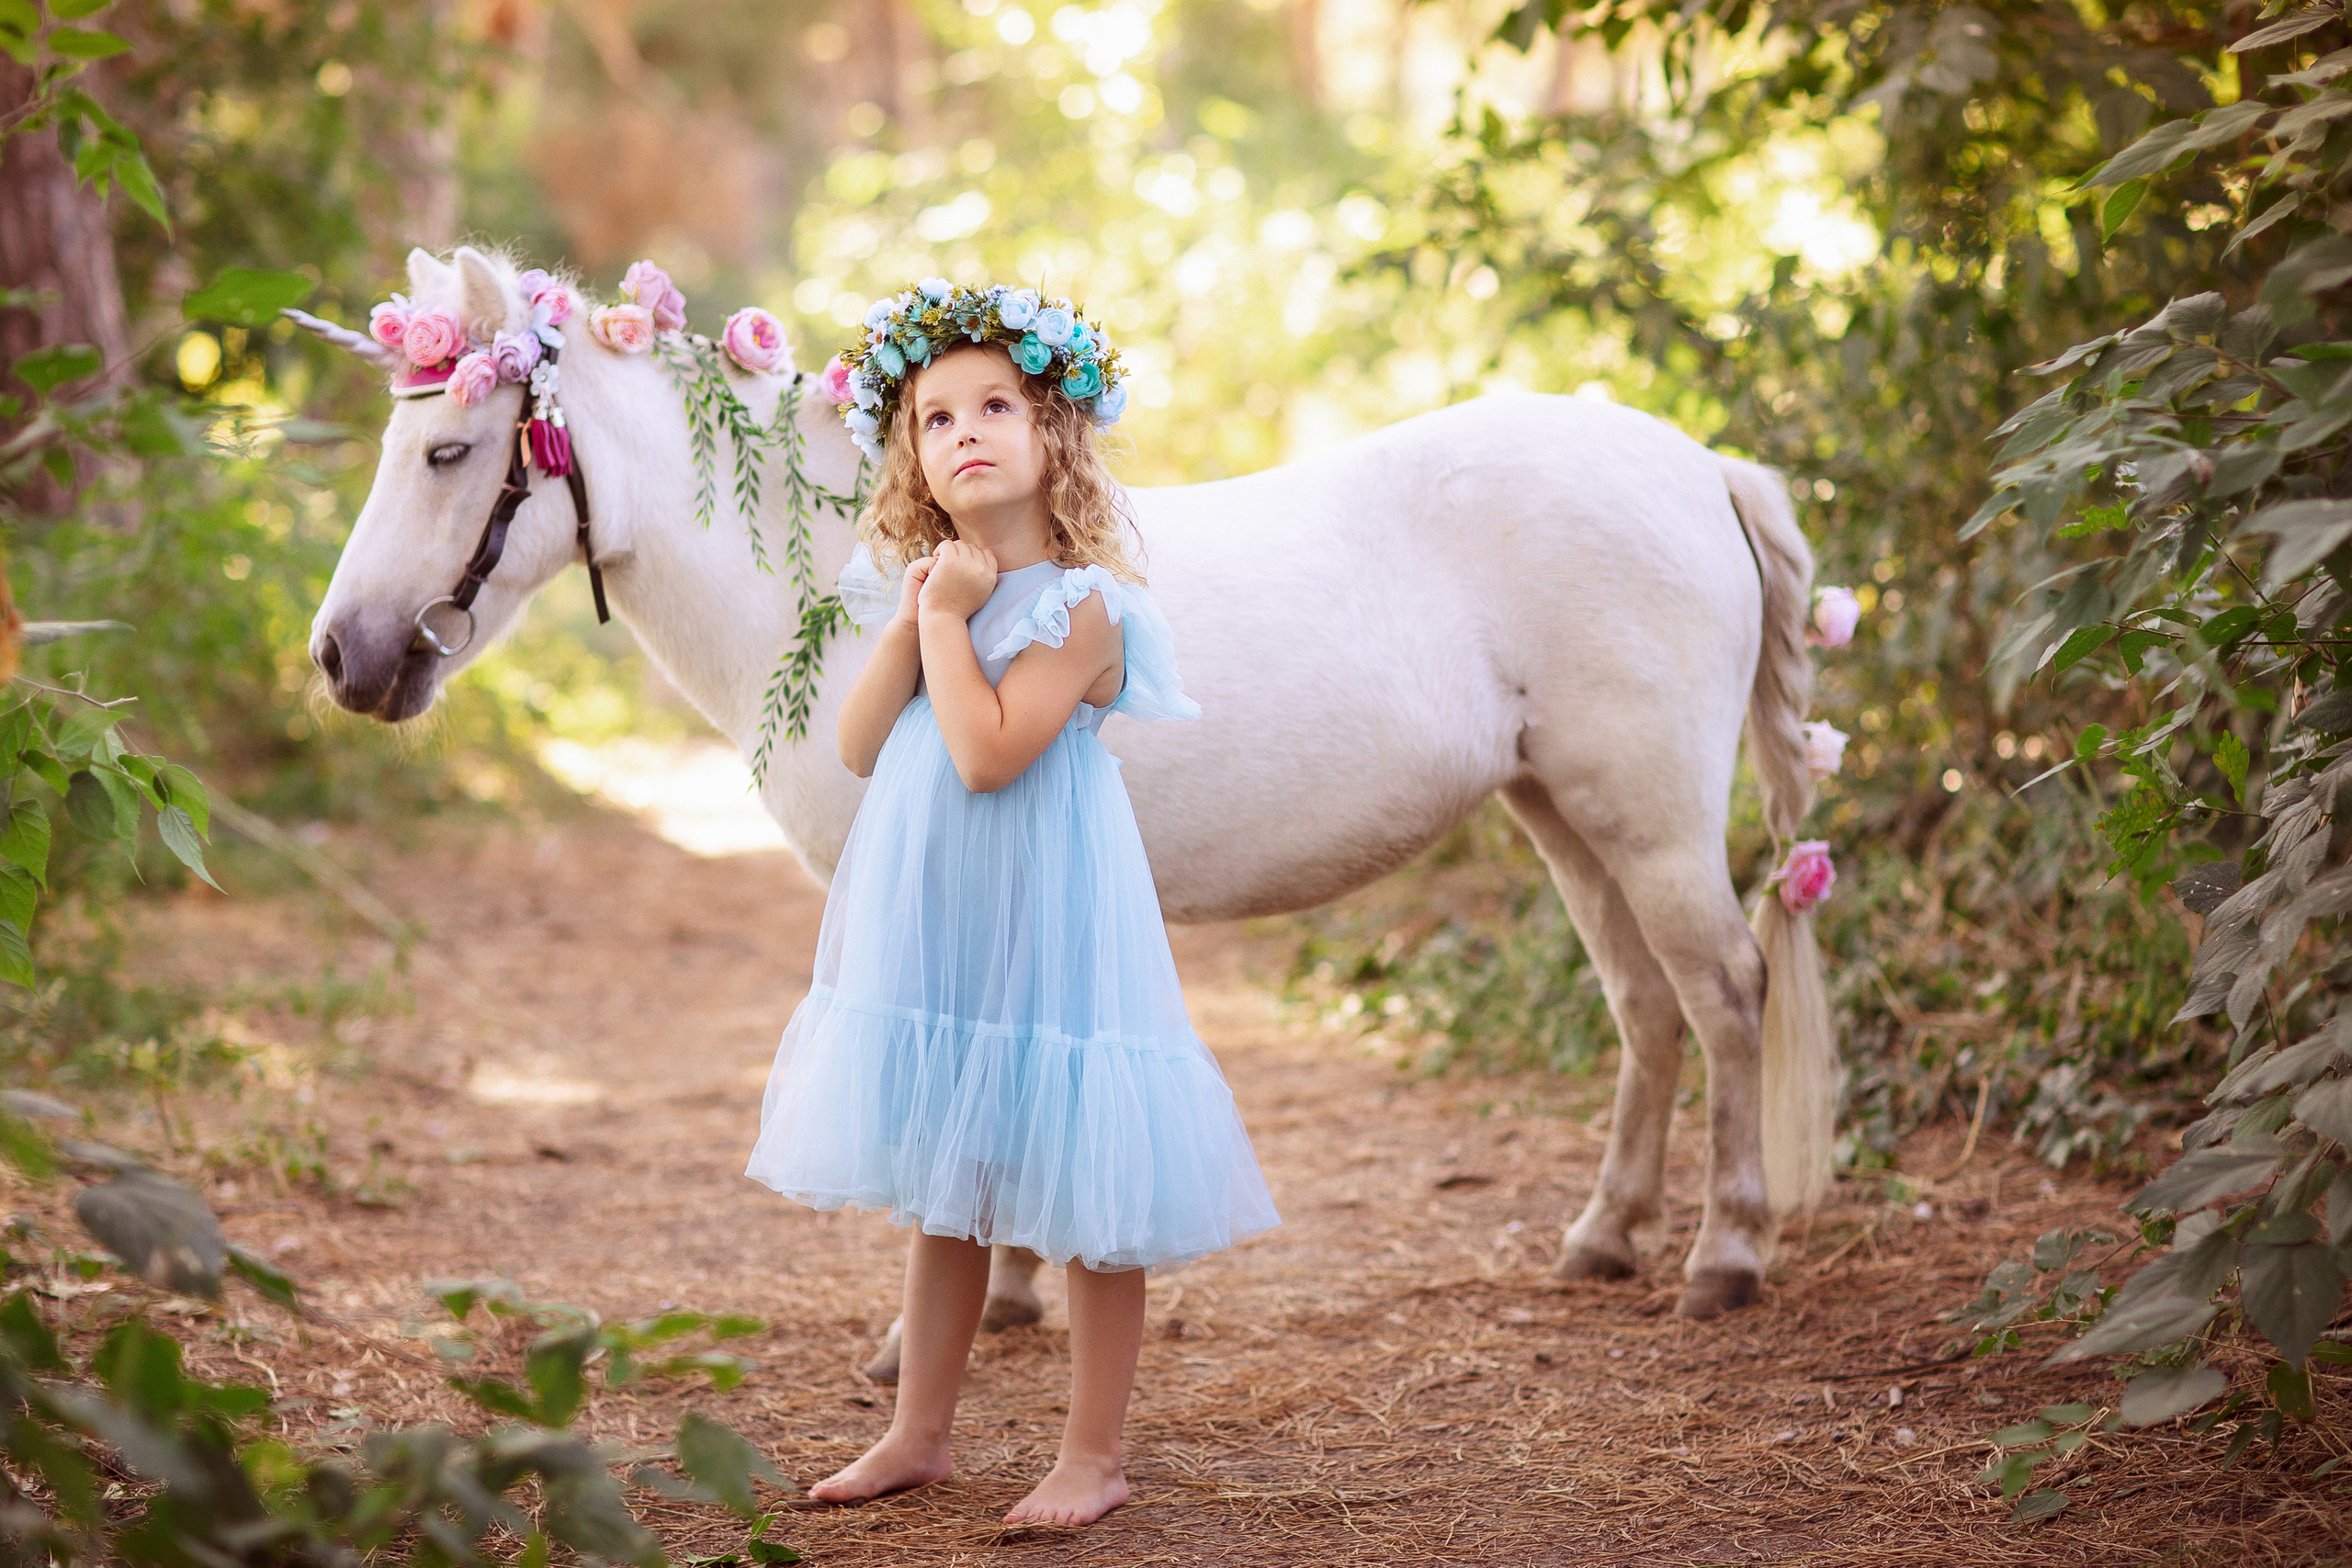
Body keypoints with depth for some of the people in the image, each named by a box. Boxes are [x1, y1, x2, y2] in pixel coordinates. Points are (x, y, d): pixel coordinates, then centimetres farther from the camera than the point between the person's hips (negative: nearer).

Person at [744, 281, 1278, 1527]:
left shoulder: (1078, 604, -14)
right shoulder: (931, 587, 9)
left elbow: (987, 751, -24)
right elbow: (861, 749, 3)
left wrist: (947, 618, -16)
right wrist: (910, 622, -7)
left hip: (1043, 921, -7)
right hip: (927, 926, 7)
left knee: (1083, 1197, 1)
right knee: (944, 1188, 17)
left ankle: (1091, 1456, 12)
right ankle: (919, 1433, 29)